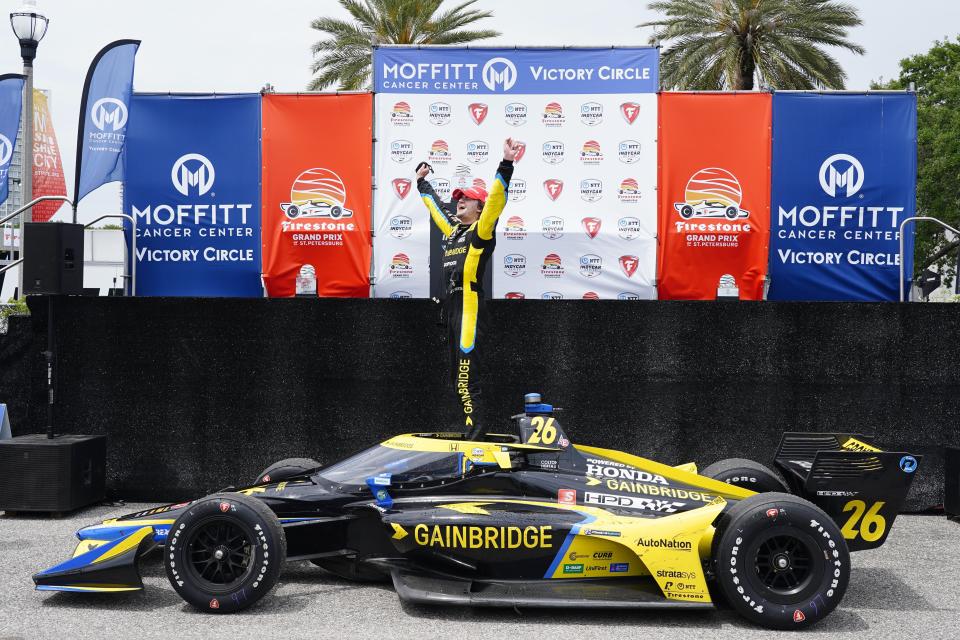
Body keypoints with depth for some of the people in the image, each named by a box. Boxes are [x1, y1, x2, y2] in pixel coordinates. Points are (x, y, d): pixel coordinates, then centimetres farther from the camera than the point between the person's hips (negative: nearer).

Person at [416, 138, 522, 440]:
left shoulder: (480, 231, -3)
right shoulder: (452, 230, 19)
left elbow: (496, 200, -17)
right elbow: (436, 206, 35)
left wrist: (506, 165, -26)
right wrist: (422, 182, 46)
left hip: (470, 305, -9)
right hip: (452, 306, 9)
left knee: (466, 370, -14)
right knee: (457, 374, 10)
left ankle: (475, 426, -14)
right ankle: (470, 427, 15)